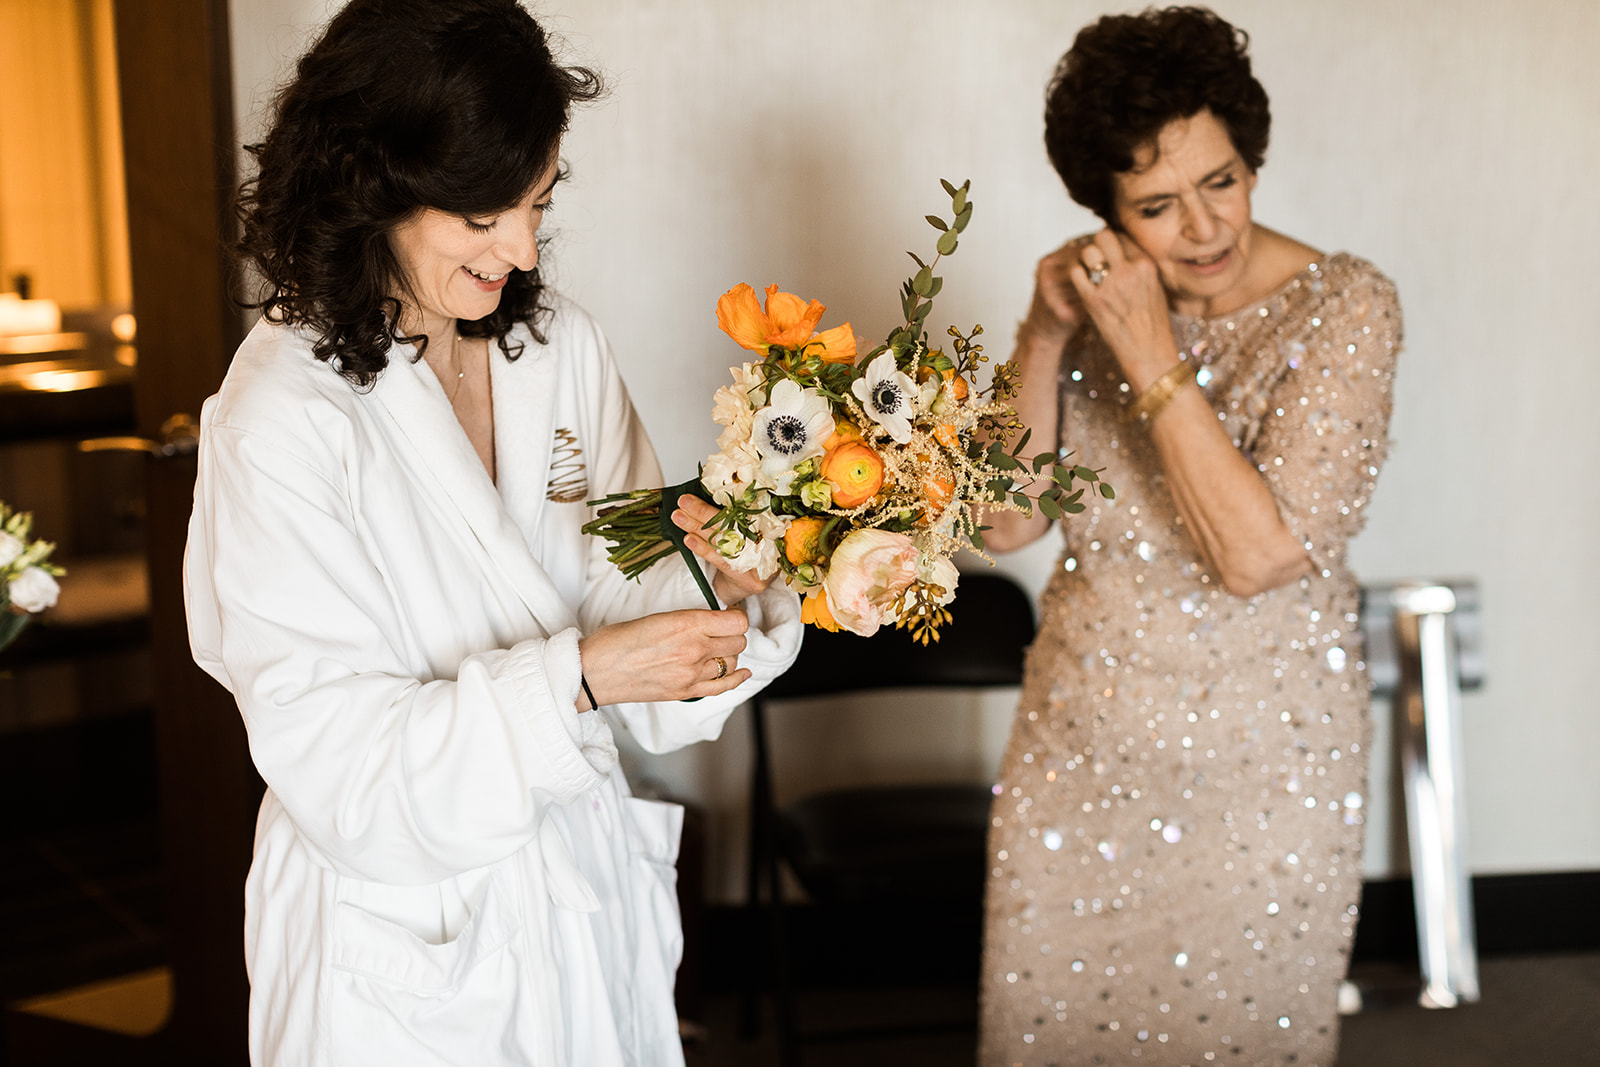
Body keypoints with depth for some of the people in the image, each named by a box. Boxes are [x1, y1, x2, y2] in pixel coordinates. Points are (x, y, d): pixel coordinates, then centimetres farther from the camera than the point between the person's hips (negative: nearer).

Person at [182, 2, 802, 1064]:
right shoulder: (281, 419, -21)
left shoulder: (563, 344, -4)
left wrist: (719, 575, -19)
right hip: (414, 931, -5)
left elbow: (614, 588, 1)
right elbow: (338, 758, -21)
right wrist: (577, 679, -29)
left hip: (596, 889, 5)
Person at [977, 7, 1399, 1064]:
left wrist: (1151, 357, -26)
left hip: (1261, 765, -4)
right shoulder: (1095, 294, -1)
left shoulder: (1345, 307, -15)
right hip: (1079, 750, 4)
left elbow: (1257, 554, -24)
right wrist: (1045, 338, -14)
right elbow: (1010, 519, -3)